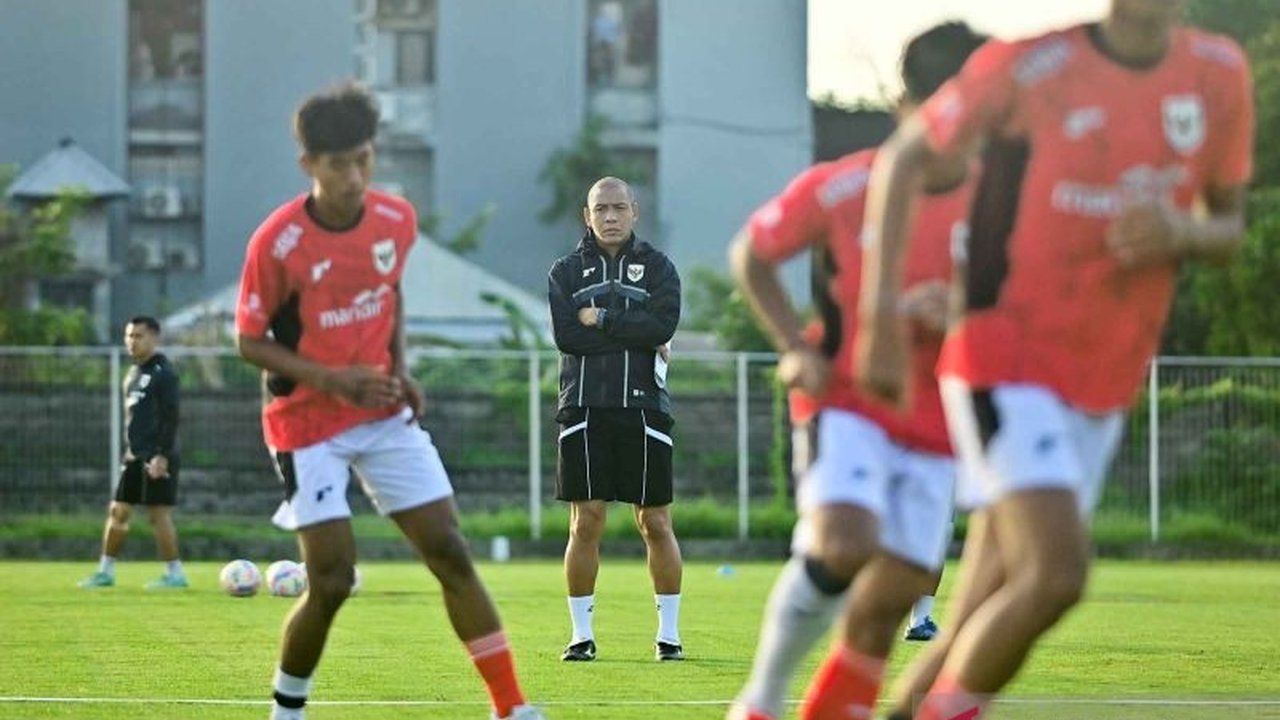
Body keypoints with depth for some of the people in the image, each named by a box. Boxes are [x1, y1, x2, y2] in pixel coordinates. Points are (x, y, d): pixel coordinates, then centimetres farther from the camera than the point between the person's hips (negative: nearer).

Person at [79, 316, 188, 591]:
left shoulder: (163, 372, -10)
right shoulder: (133, 374, 17)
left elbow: (170, 417, -16)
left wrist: (162, 455, -21)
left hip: (157, 458, -9)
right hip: (134, 456, 9)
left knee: (159, 512, -7)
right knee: (118, 511, 8)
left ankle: (175, 573, -1)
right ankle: (105, 571, 14)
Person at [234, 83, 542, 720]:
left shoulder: (397, 220, -4)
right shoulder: (277, 243, -19)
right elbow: (249, 341, -11)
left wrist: (399, 370, 0)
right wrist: (333, 380, -22)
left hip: (385, 416, 4)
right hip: (309, 423, -4)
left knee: (451, 554, -2)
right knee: (332, 581, -10)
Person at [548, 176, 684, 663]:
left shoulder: (656, 267, 9)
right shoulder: (567, 271, 10)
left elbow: (663, 325, -9)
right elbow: (566, 334, -6)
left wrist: (601, 320, -9)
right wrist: (632, 334, -8)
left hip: (642, 408, 0)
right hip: (584, 408, 0)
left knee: (655, 523, 1)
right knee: (586, 523, -2)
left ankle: (669, 633, 8)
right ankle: (582, 634, 5)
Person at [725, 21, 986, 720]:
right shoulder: (840, 187, -9)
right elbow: (750, 256, 6)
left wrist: (954, 319, -18)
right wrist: (795, 348, -5)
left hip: (932, 424, 3)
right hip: (846, 402, -3)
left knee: (886, 607, 0)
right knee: (843, 545, -28)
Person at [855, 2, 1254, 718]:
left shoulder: (1219, 74, 2)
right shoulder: (1027, 66, -11)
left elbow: (1229, 225, 12)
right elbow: (903, 158, 0)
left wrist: (1182, 233, -13)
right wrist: (882, 315, -7)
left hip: (1106, 383, 5)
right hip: (1005, 357, -5)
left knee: (997, 606, 7)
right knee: (1056, 572, -22)